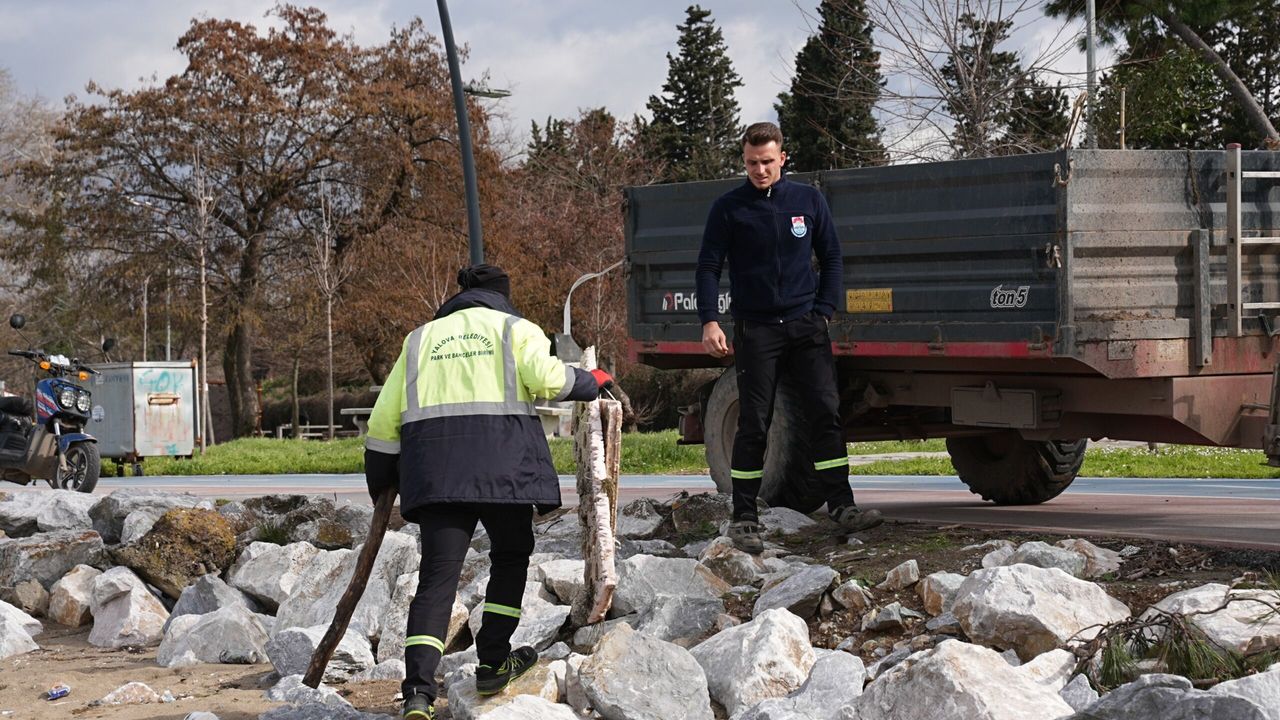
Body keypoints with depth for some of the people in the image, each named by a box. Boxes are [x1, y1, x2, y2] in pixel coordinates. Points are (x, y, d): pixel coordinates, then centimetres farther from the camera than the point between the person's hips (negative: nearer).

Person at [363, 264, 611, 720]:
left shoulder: (420, 340, 25)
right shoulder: (514, 328, 15)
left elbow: (383, 422, 19)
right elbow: (544, 375, -7)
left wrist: (381, 489, 28)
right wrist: (591, 383, 12)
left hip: (435, 469, 3)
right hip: (502, 460, -2)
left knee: (438, 574, -1)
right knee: (511, 556, 19)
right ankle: (493, 664, 20)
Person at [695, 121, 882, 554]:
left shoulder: (809, 201, 7)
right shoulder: (729, 208, 1)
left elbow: (831, 258, 13)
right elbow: (709, 266, 0)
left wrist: (824, 312, 3)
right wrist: (710, 321, -12)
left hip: (806, 325, 2)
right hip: (755, 329, -2)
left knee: (826, 412, -5)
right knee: (753, 424, -1)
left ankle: (840, 504, -2)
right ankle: (744, 518, 5)